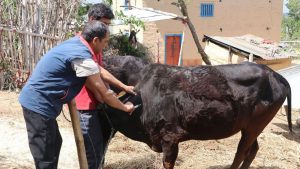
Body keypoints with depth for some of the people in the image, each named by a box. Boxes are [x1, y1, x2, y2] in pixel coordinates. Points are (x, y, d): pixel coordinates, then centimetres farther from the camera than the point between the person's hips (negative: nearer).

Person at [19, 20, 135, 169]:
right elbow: (104, 94, -12)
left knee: (54, 143, 23)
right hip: (39, 104, -10)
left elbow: (95, 72, 17)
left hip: (36, 100, 10)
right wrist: (125, 107, 4)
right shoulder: (83, 58, -21)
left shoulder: (75, 42, 7)